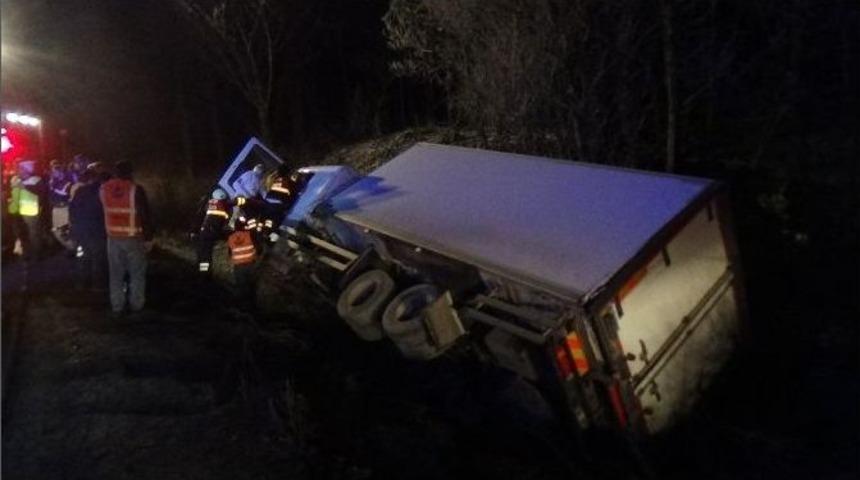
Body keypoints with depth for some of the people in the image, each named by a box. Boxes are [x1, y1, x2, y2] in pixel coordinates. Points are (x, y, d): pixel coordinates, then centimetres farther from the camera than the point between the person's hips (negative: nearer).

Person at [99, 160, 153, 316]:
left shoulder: (104, 189, 0)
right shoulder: (135, 189, -14)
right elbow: (145, 216, -13)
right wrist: (148, 237, -6)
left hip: (113, 237, 4)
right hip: (134, 238, -4)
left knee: (115, 274, 11)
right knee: (137, 273, 9)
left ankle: (117, 307, 14)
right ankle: (136, 305, 11)